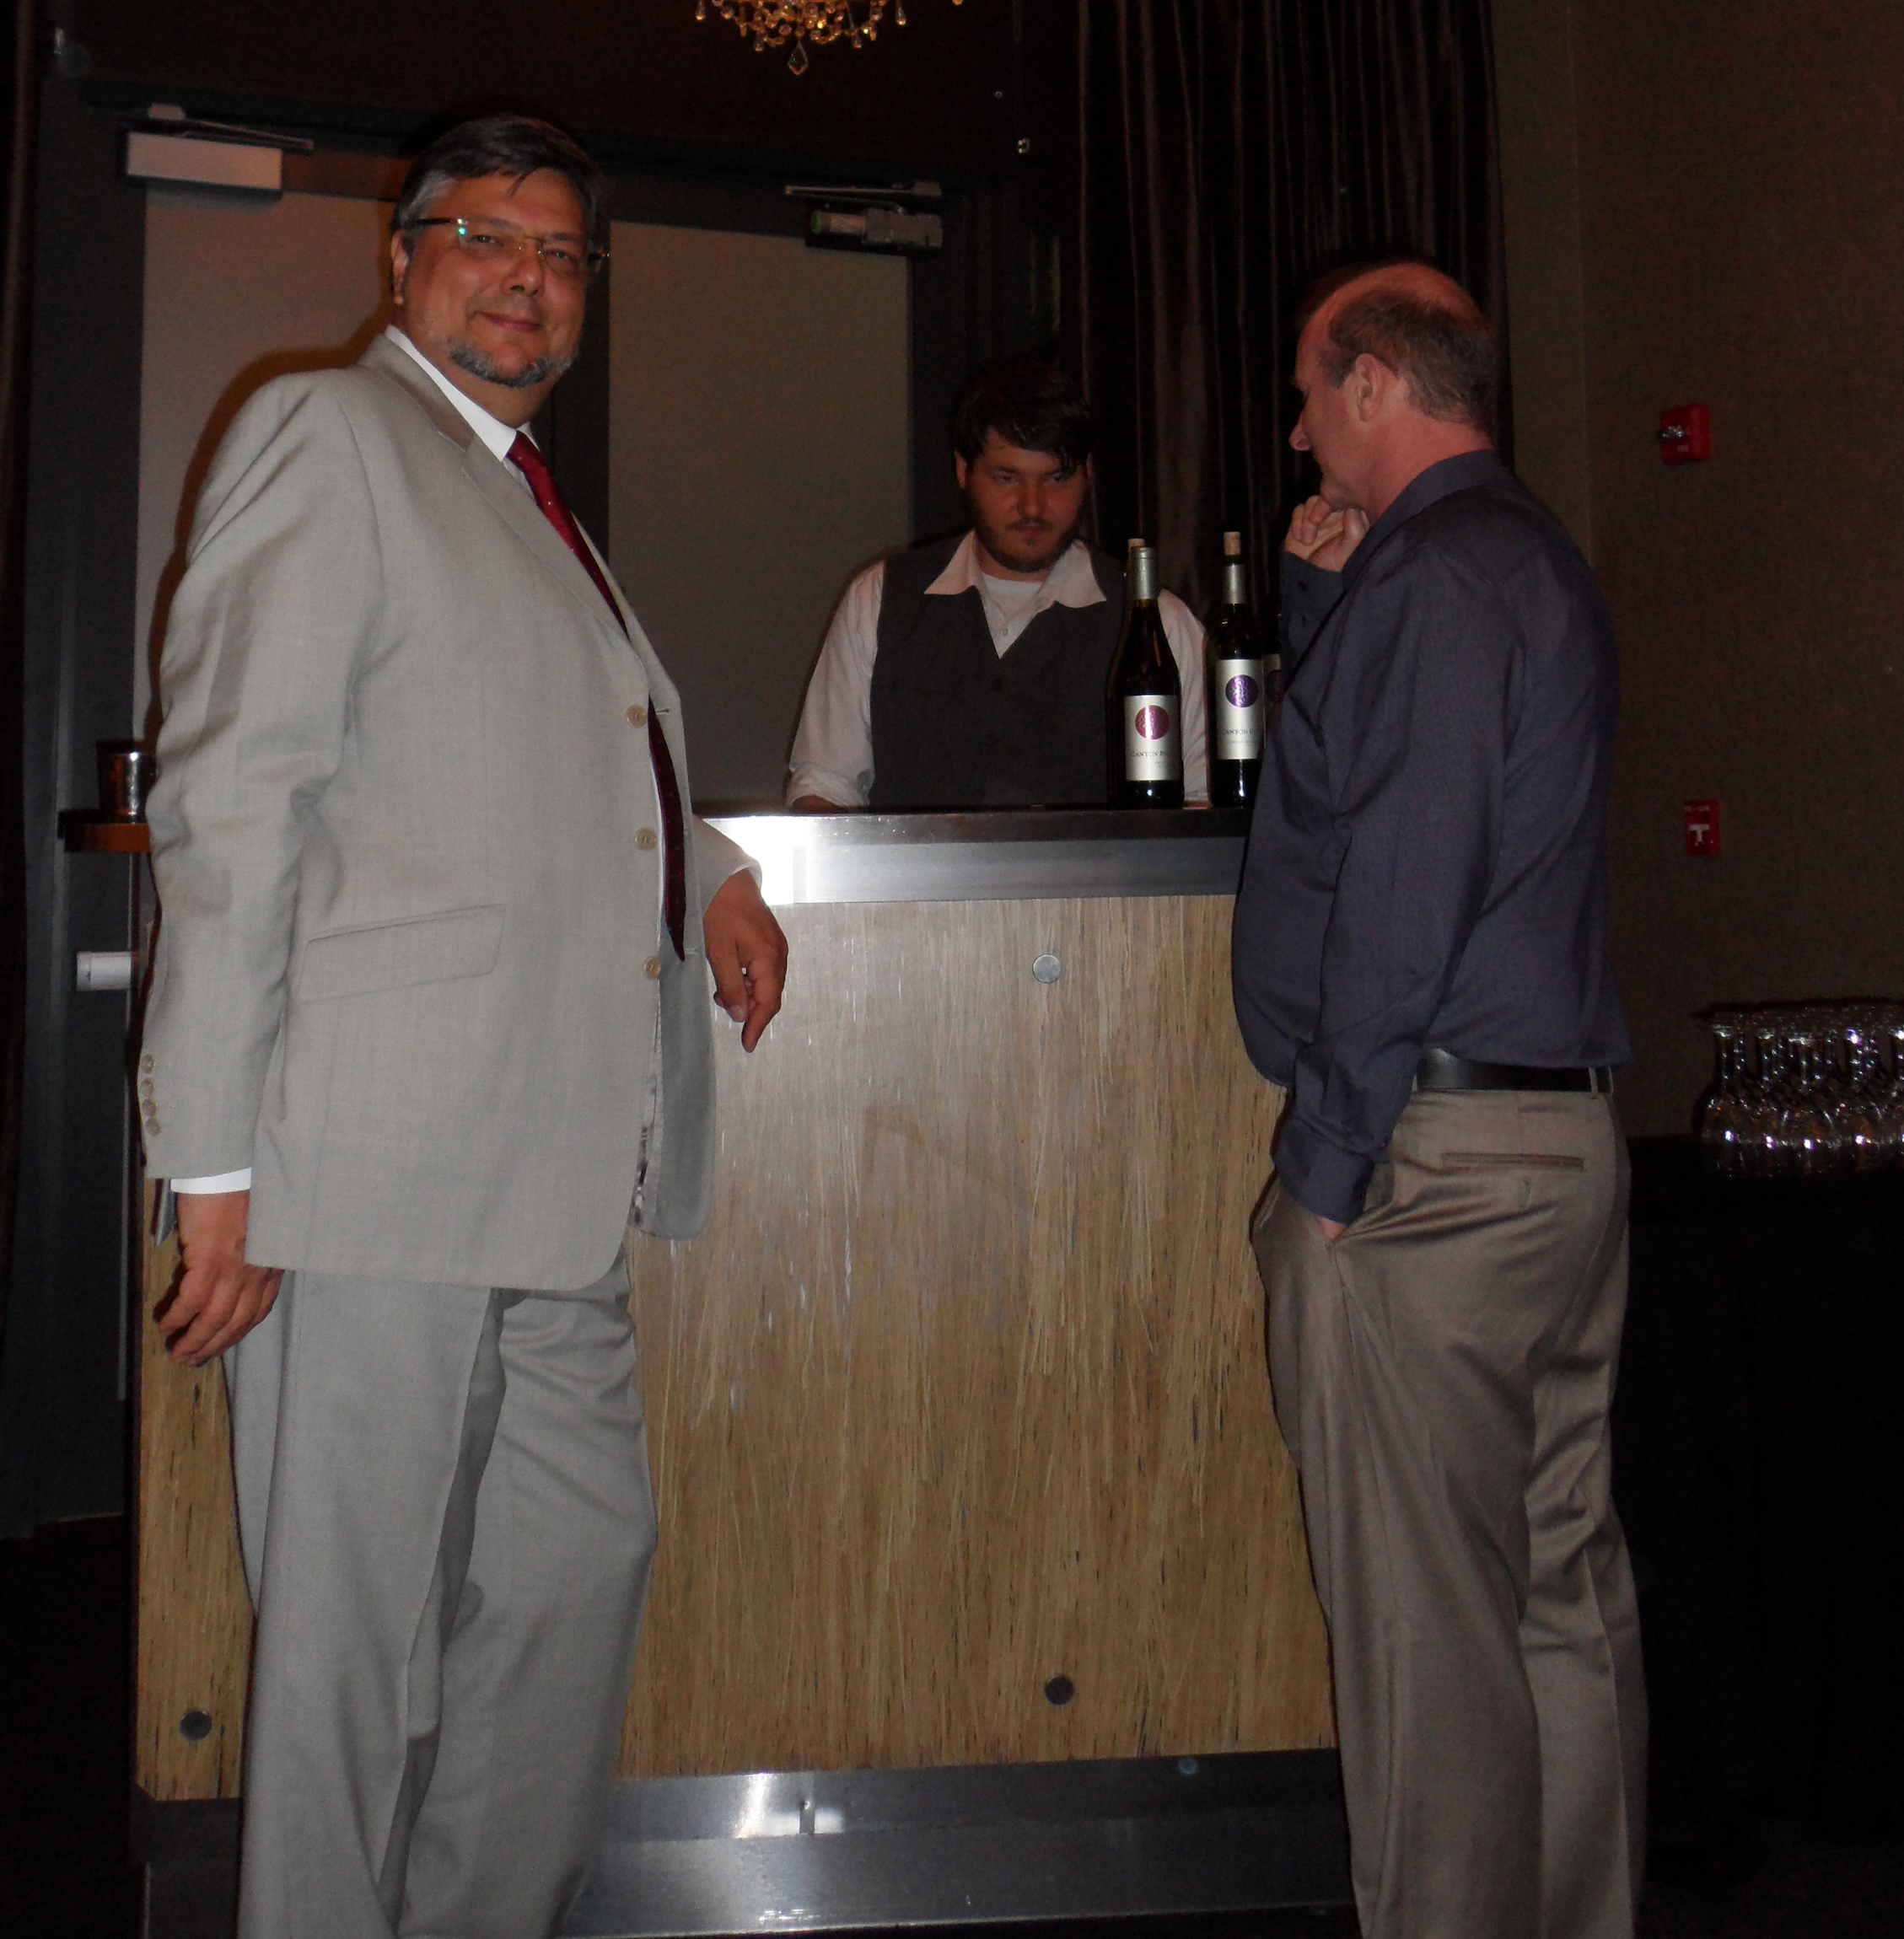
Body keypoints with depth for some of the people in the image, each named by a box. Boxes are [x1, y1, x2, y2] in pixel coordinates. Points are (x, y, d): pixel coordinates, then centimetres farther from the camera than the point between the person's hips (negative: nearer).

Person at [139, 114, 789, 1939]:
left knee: (583, 1556, 16)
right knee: (357, 1631, 2)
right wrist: (217, 1165, -16)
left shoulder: (528, 496, 22)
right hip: (381, 1173, -9)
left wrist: (709, 870, 16)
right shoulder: (324, 432, -3)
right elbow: (228, 802, -12)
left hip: (554, 1177, 9)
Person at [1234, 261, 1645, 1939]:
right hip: (1569, 1132, 10)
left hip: (1431, 1155, -10)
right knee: (1565, 1586, 16)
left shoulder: (1438, 575, -11)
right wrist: (1319, 600, 17)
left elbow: (1406, 876, -19)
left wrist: (1334, 1154, -16)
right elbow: (1362, 775, 24)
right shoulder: (1540, 561, 20)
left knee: (1425, 1622, -2)